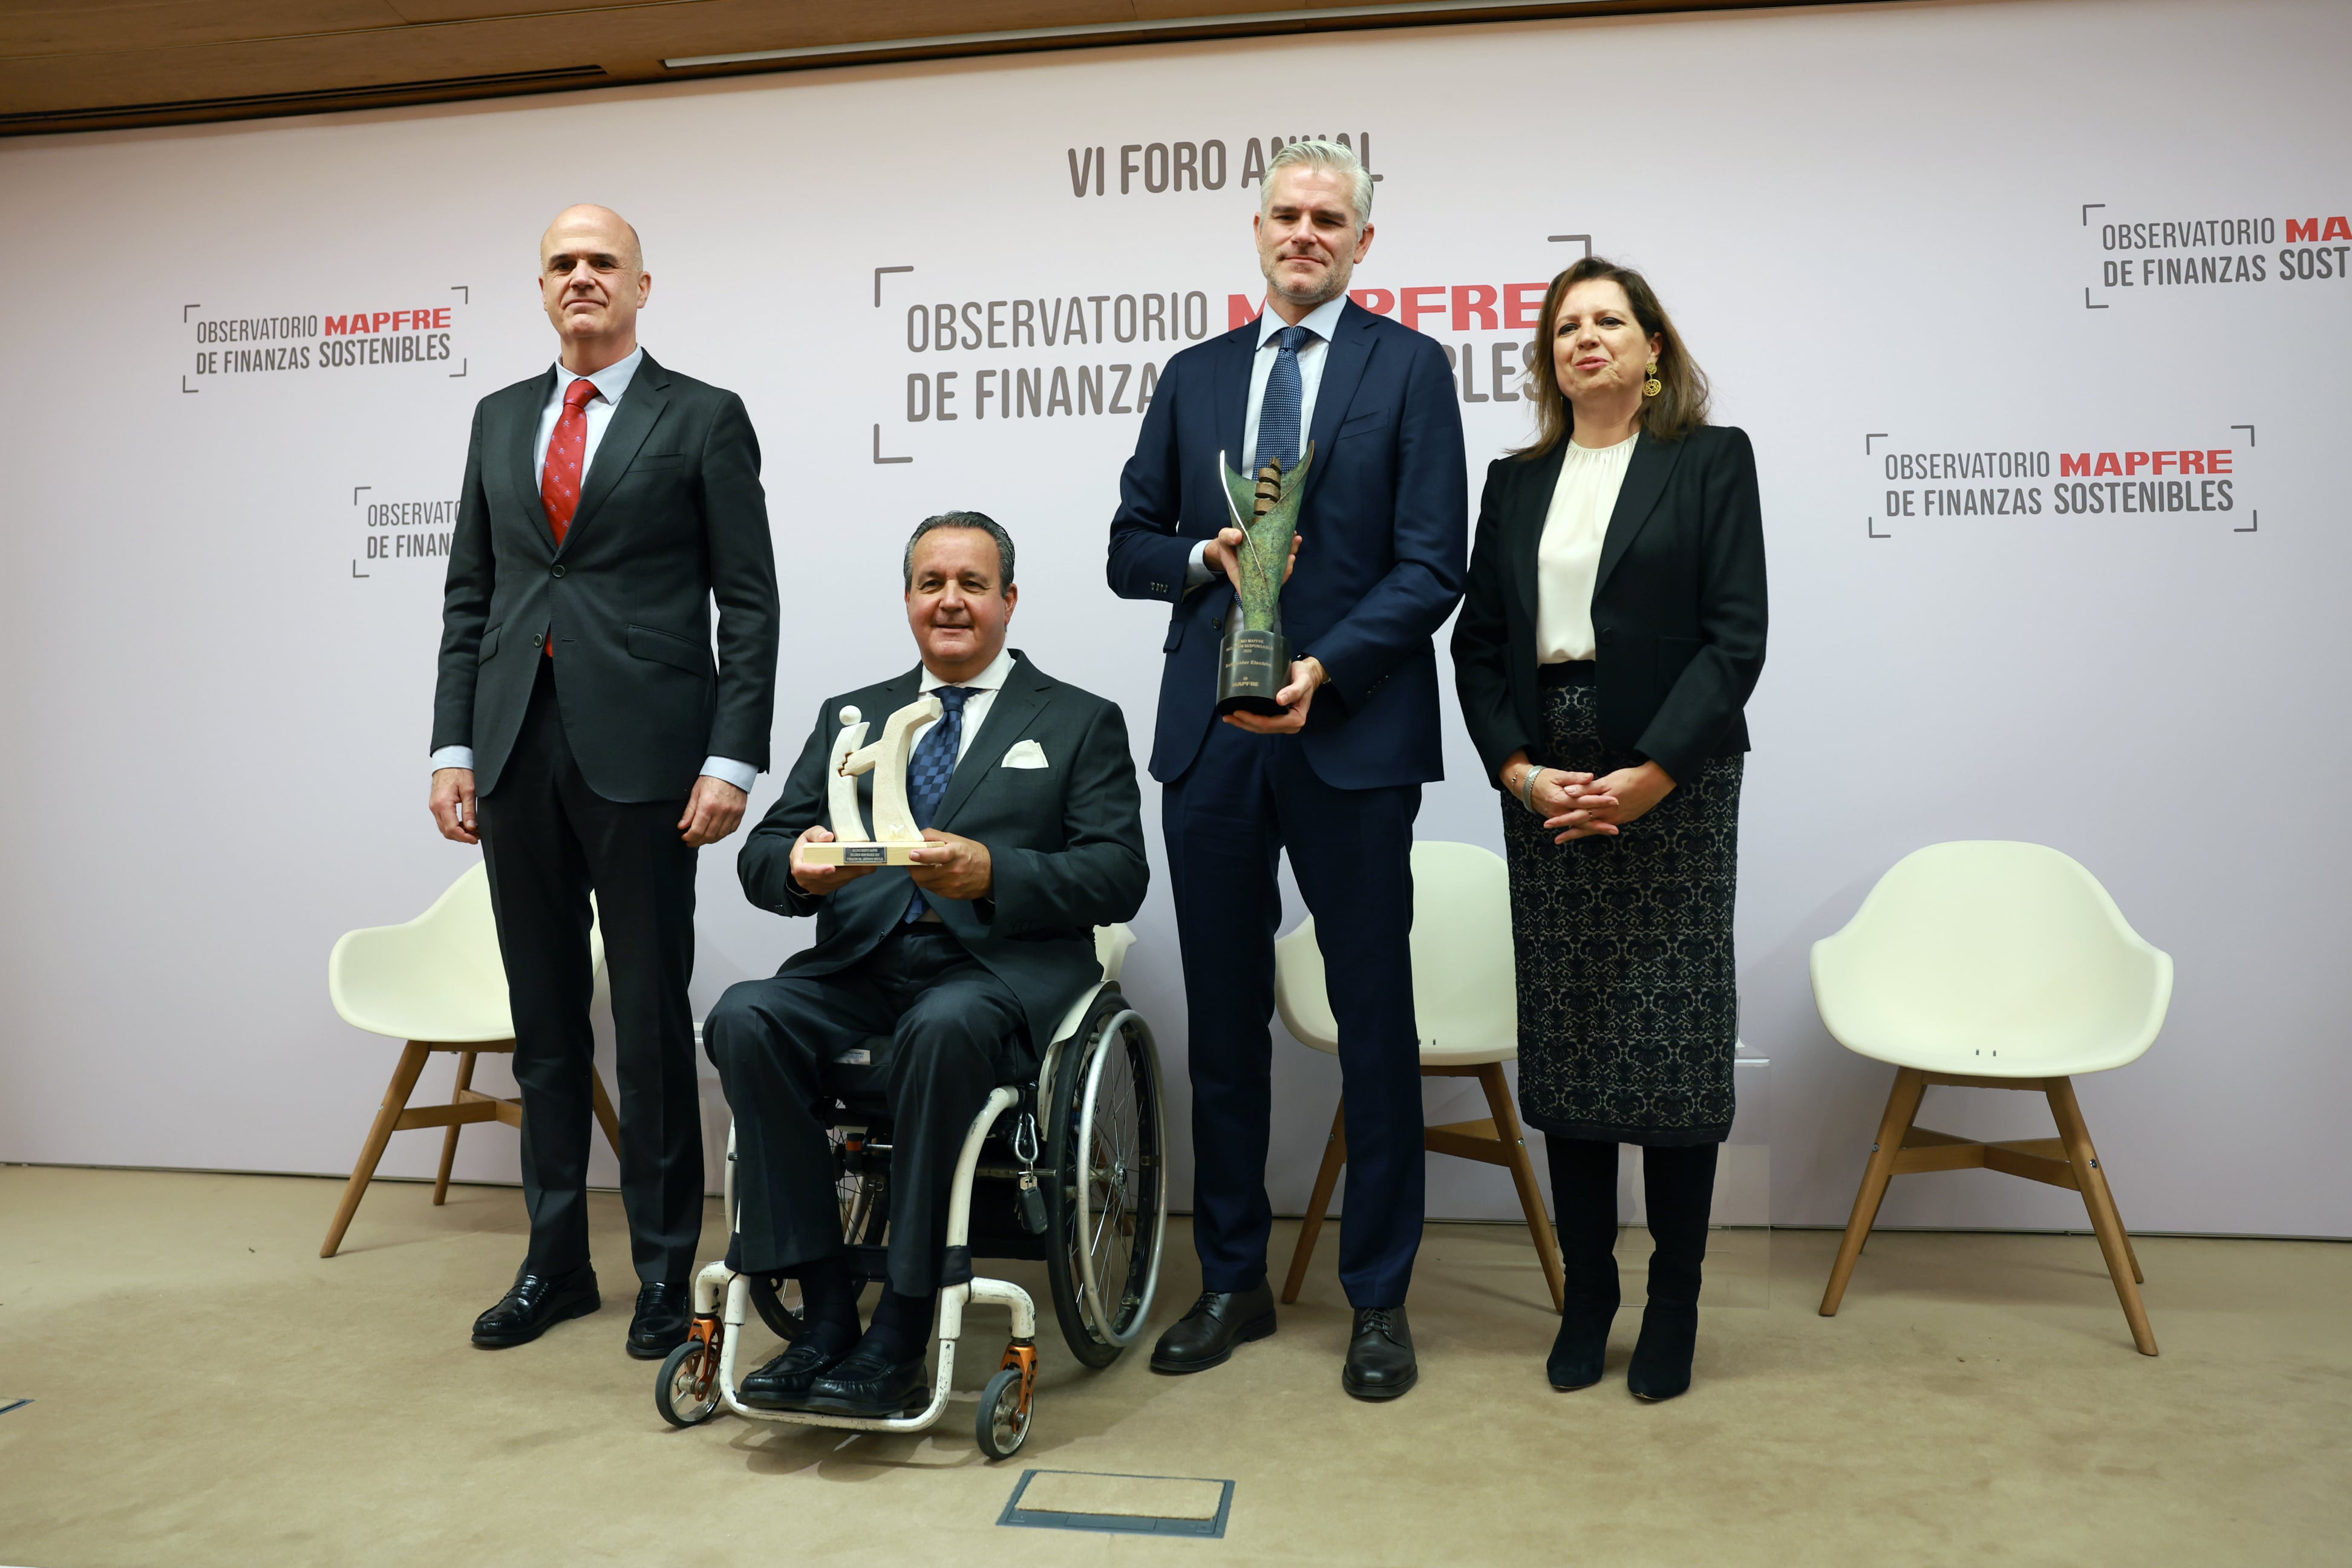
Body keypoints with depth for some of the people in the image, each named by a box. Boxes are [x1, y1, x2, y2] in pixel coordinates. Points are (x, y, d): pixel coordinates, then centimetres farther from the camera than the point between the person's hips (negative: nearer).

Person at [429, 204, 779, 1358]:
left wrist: (732, 758, -11)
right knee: (544, 1016, 11)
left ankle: (664, 1268, 16)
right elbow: (469, 596, 15)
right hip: (516, 746, 5)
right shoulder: (500, 420, 16)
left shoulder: (703, 419, 2)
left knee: (651, 1017, 2)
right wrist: (452, 745, 7)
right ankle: (554, 1261, 24)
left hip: (641, 751, -5)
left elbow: (750, 603, -3)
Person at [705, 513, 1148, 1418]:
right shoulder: (851, 718, 22)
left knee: (941, 1029, -37)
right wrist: (801, 867, -12)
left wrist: (991, 873, -18)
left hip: (1001, 970, -3)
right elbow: (759, 859, 14)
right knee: (744, 1018, -26)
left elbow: (1118, 878, -1)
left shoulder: (1081, 723, 12)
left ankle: (898, 1338, -25)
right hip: (859, 966, 4)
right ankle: (826, 1312, -19)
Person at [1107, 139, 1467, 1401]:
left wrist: (1324, 670, -18)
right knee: (1223, 1022, 10)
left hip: (1351, 734, -3)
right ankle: (1232, 1283, 26)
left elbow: (1431, 567, -5)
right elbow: (1129, 549, 13)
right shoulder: (1193, 377, 15)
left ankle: (1379, 1299, 19)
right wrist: (1204, 555, -8)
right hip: (1209, 737, 4)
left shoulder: (1408, 367, 3)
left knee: (1376, 1025, 4)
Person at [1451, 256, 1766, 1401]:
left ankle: (1674, 1307, 15)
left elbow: (1736, 636, -5)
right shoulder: (1516, 482, 14)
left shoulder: (1711, 460, 4)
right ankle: (1585, 1299, 19)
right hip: (1543, 788, 3)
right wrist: (1517, 770, -6)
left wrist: (1652, 775, -14)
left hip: (1674, 784, -3)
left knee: (1675, 1045, 0)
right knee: (1564, 1046, 6)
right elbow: (1478, 642, 9)